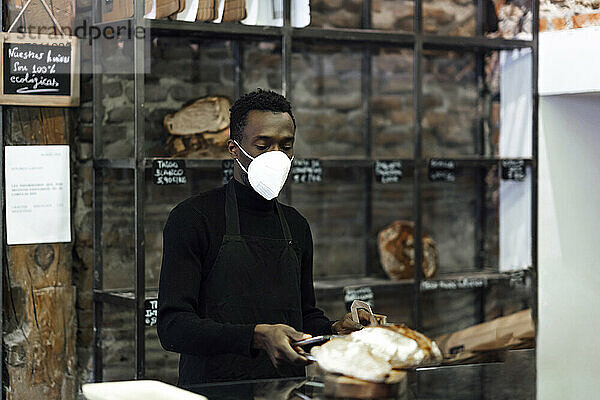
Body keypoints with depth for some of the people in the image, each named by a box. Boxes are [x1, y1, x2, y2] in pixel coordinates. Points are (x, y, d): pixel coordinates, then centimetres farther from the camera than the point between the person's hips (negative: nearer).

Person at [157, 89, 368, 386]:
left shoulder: (296, 226, 15)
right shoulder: (193, 218, -5)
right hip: (215, 392, -4)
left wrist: (333, 330, 3)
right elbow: (172, 327, -14)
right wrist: (257, 336, -26)